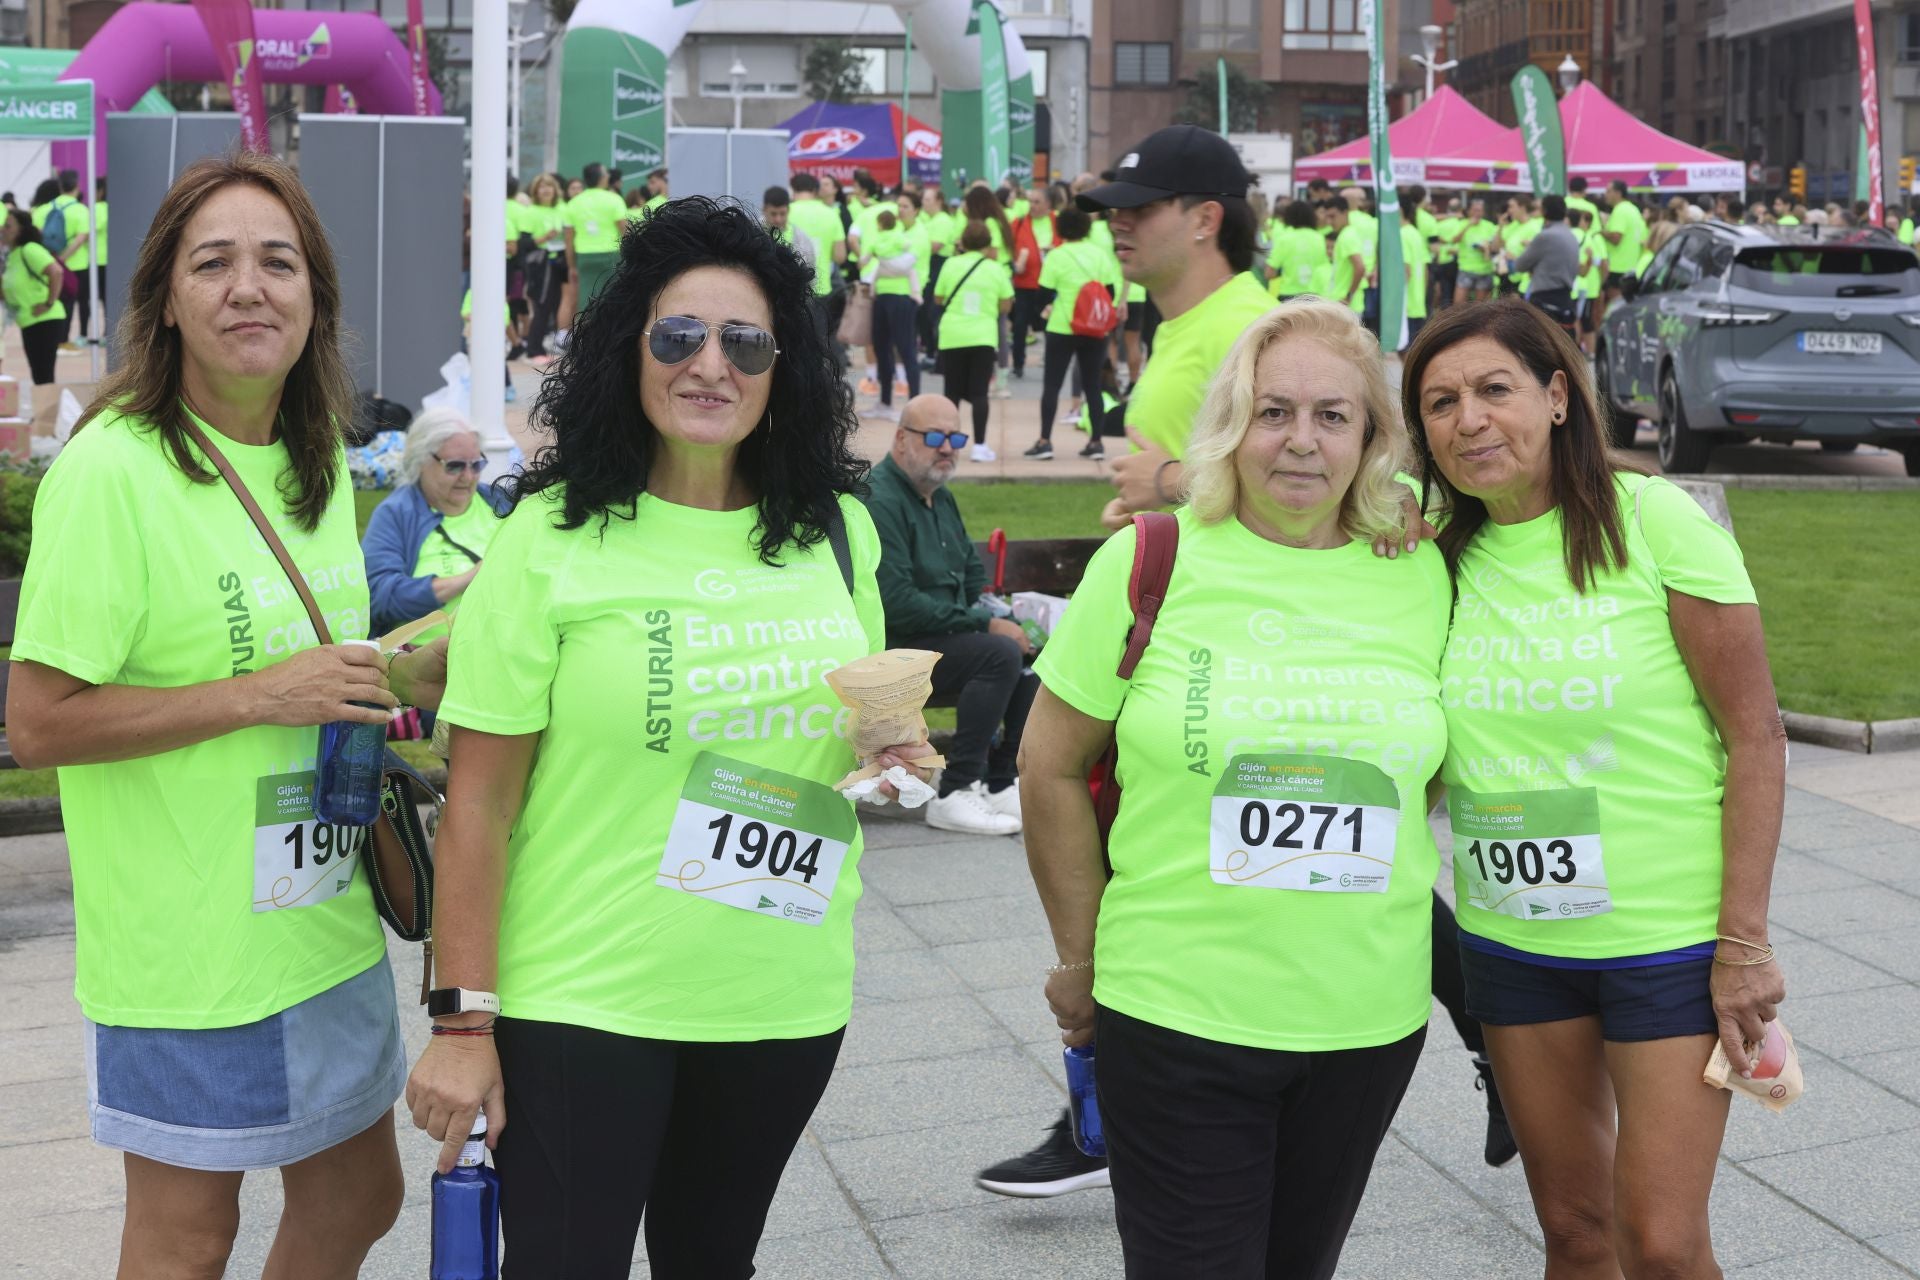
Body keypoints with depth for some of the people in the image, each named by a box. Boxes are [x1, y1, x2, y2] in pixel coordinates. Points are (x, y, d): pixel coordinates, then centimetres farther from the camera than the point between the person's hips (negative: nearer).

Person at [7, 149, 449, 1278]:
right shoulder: (114, 468, -17)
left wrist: (420, 671, 1)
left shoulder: (318, 461, 7)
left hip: (328, 918, 7)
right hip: (189, 940, -7)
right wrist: (260, 695, -22)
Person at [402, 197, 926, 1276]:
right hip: (582, 1004, -4)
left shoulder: (837, 531, 3)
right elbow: (480, 801, -10)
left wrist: (883, 740, -4)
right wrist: (464, 1020, -12)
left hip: (786, 999, 4)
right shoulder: (552, 539, -10)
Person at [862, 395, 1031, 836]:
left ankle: (999, 783, -1)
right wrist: (985, 624, -19)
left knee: (1031, 650, -7)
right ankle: (953, 795, -24)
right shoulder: (880, 500, -16)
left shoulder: (941, 497, 15)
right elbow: (898, 605, -23)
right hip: (894, 648, -9)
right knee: (1000, 653, -26)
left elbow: (974, 573, 26)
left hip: (946, 634, 9)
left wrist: (995, 617, 3)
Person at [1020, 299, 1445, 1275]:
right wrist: (1082, 957, 2)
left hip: (1370, 1018, 3)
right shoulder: (1148, 563, -7)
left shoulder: (1423, 578, 2)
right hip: (1176, 1011, -3)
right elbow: (1052, 765, -1)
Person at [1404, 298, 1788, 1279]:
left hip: (1670, 936, -4)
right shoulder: (1435, 551, 0)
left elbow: (1755, 735, -9)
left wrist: (1744, 941, -13)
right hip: (1509, 936, 4)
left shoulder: (1655, 521, -12)